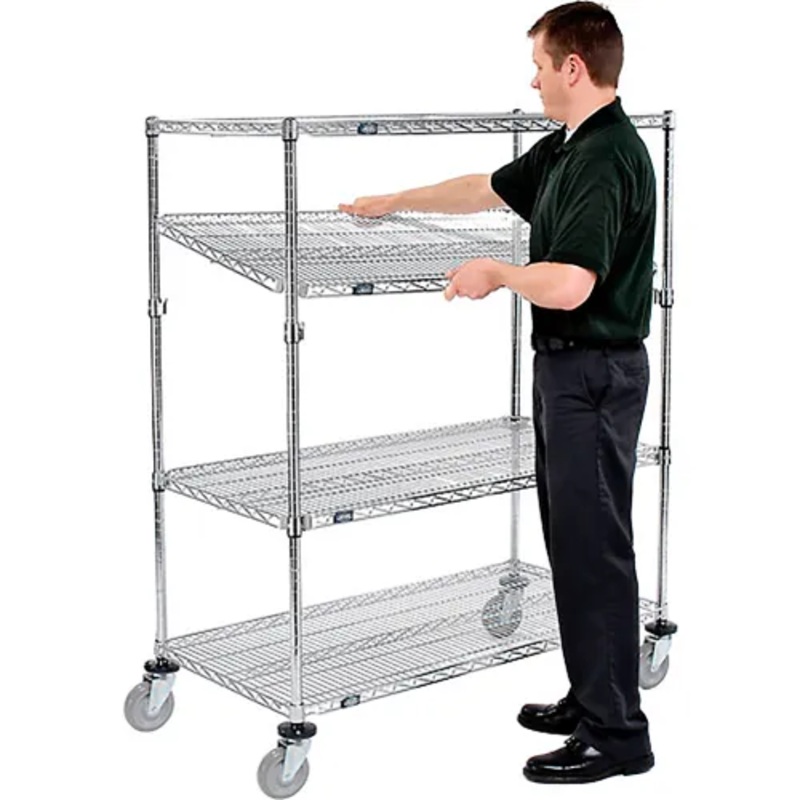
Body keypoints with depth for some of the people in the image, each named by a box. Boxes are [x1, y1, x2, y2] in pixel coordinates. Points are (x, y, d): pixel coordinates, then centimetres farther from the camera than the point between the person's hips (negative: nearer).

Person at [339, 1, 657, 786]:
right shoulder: (565, 148, 11)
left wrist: (493, 272, -12)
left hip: (595, 375, -10)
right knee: (571, 541, 15)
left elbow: (567, 285, -31)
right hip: (566, 368, 10)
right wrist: (393, 202, 35)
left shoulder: (608, 157, -21)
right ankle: (593, 698, 26)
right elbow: (489, 187, 27)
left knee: (595, 547, -4)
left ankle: (618, 733, 5)